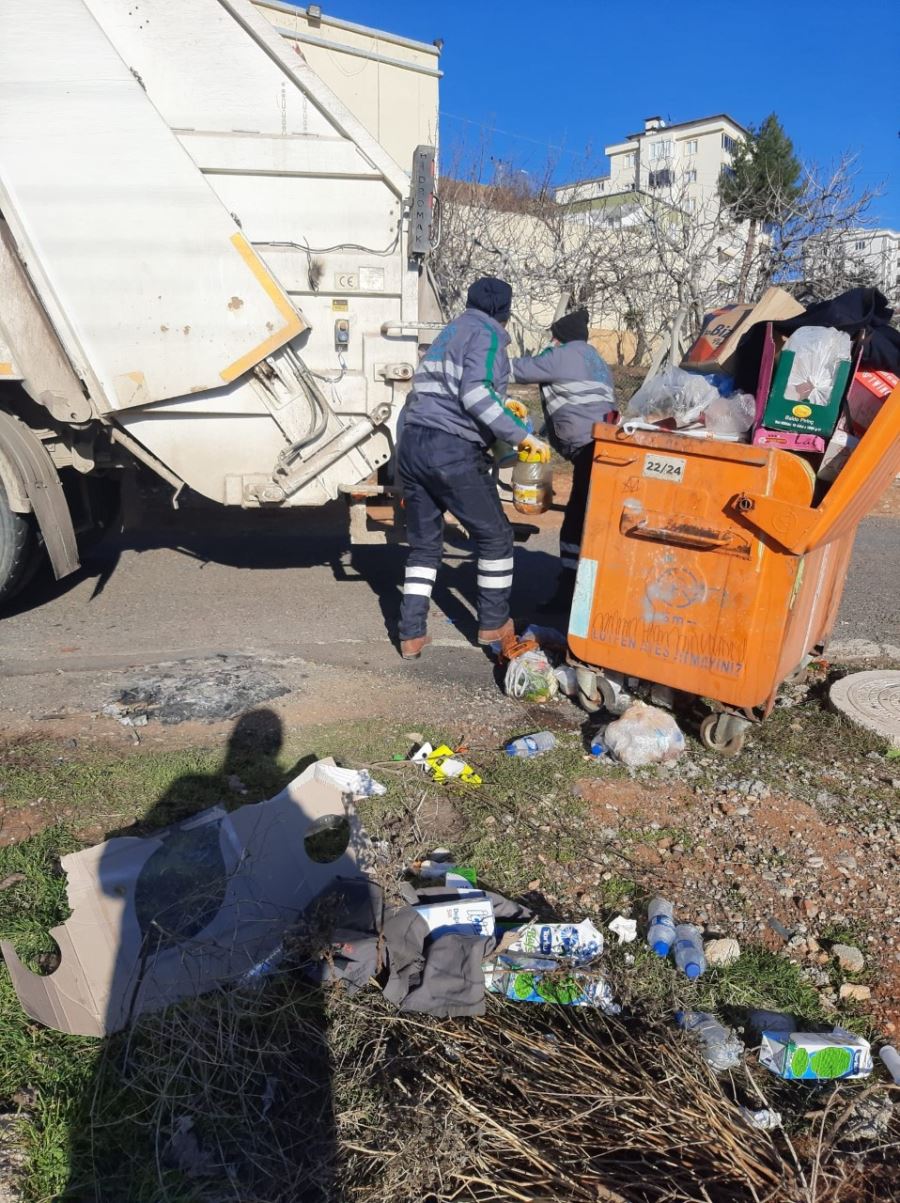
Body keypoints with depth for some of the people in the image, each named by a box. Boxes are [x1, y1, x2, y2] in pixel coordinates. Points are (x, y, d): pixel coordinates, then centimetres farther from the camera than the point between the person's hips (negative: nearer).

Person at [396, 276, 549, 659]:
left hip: (412, 443, 8)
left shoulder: (450, 332, 25)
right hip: (453, 450, -8)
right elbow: (475, 393, -16)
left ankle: (412, 634, 10)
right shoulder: (486, 334, 0)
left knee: (424, 544, 13)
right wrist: (521, 436, -16)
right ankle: (494, 624, 16)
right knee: (495, 536, 8)